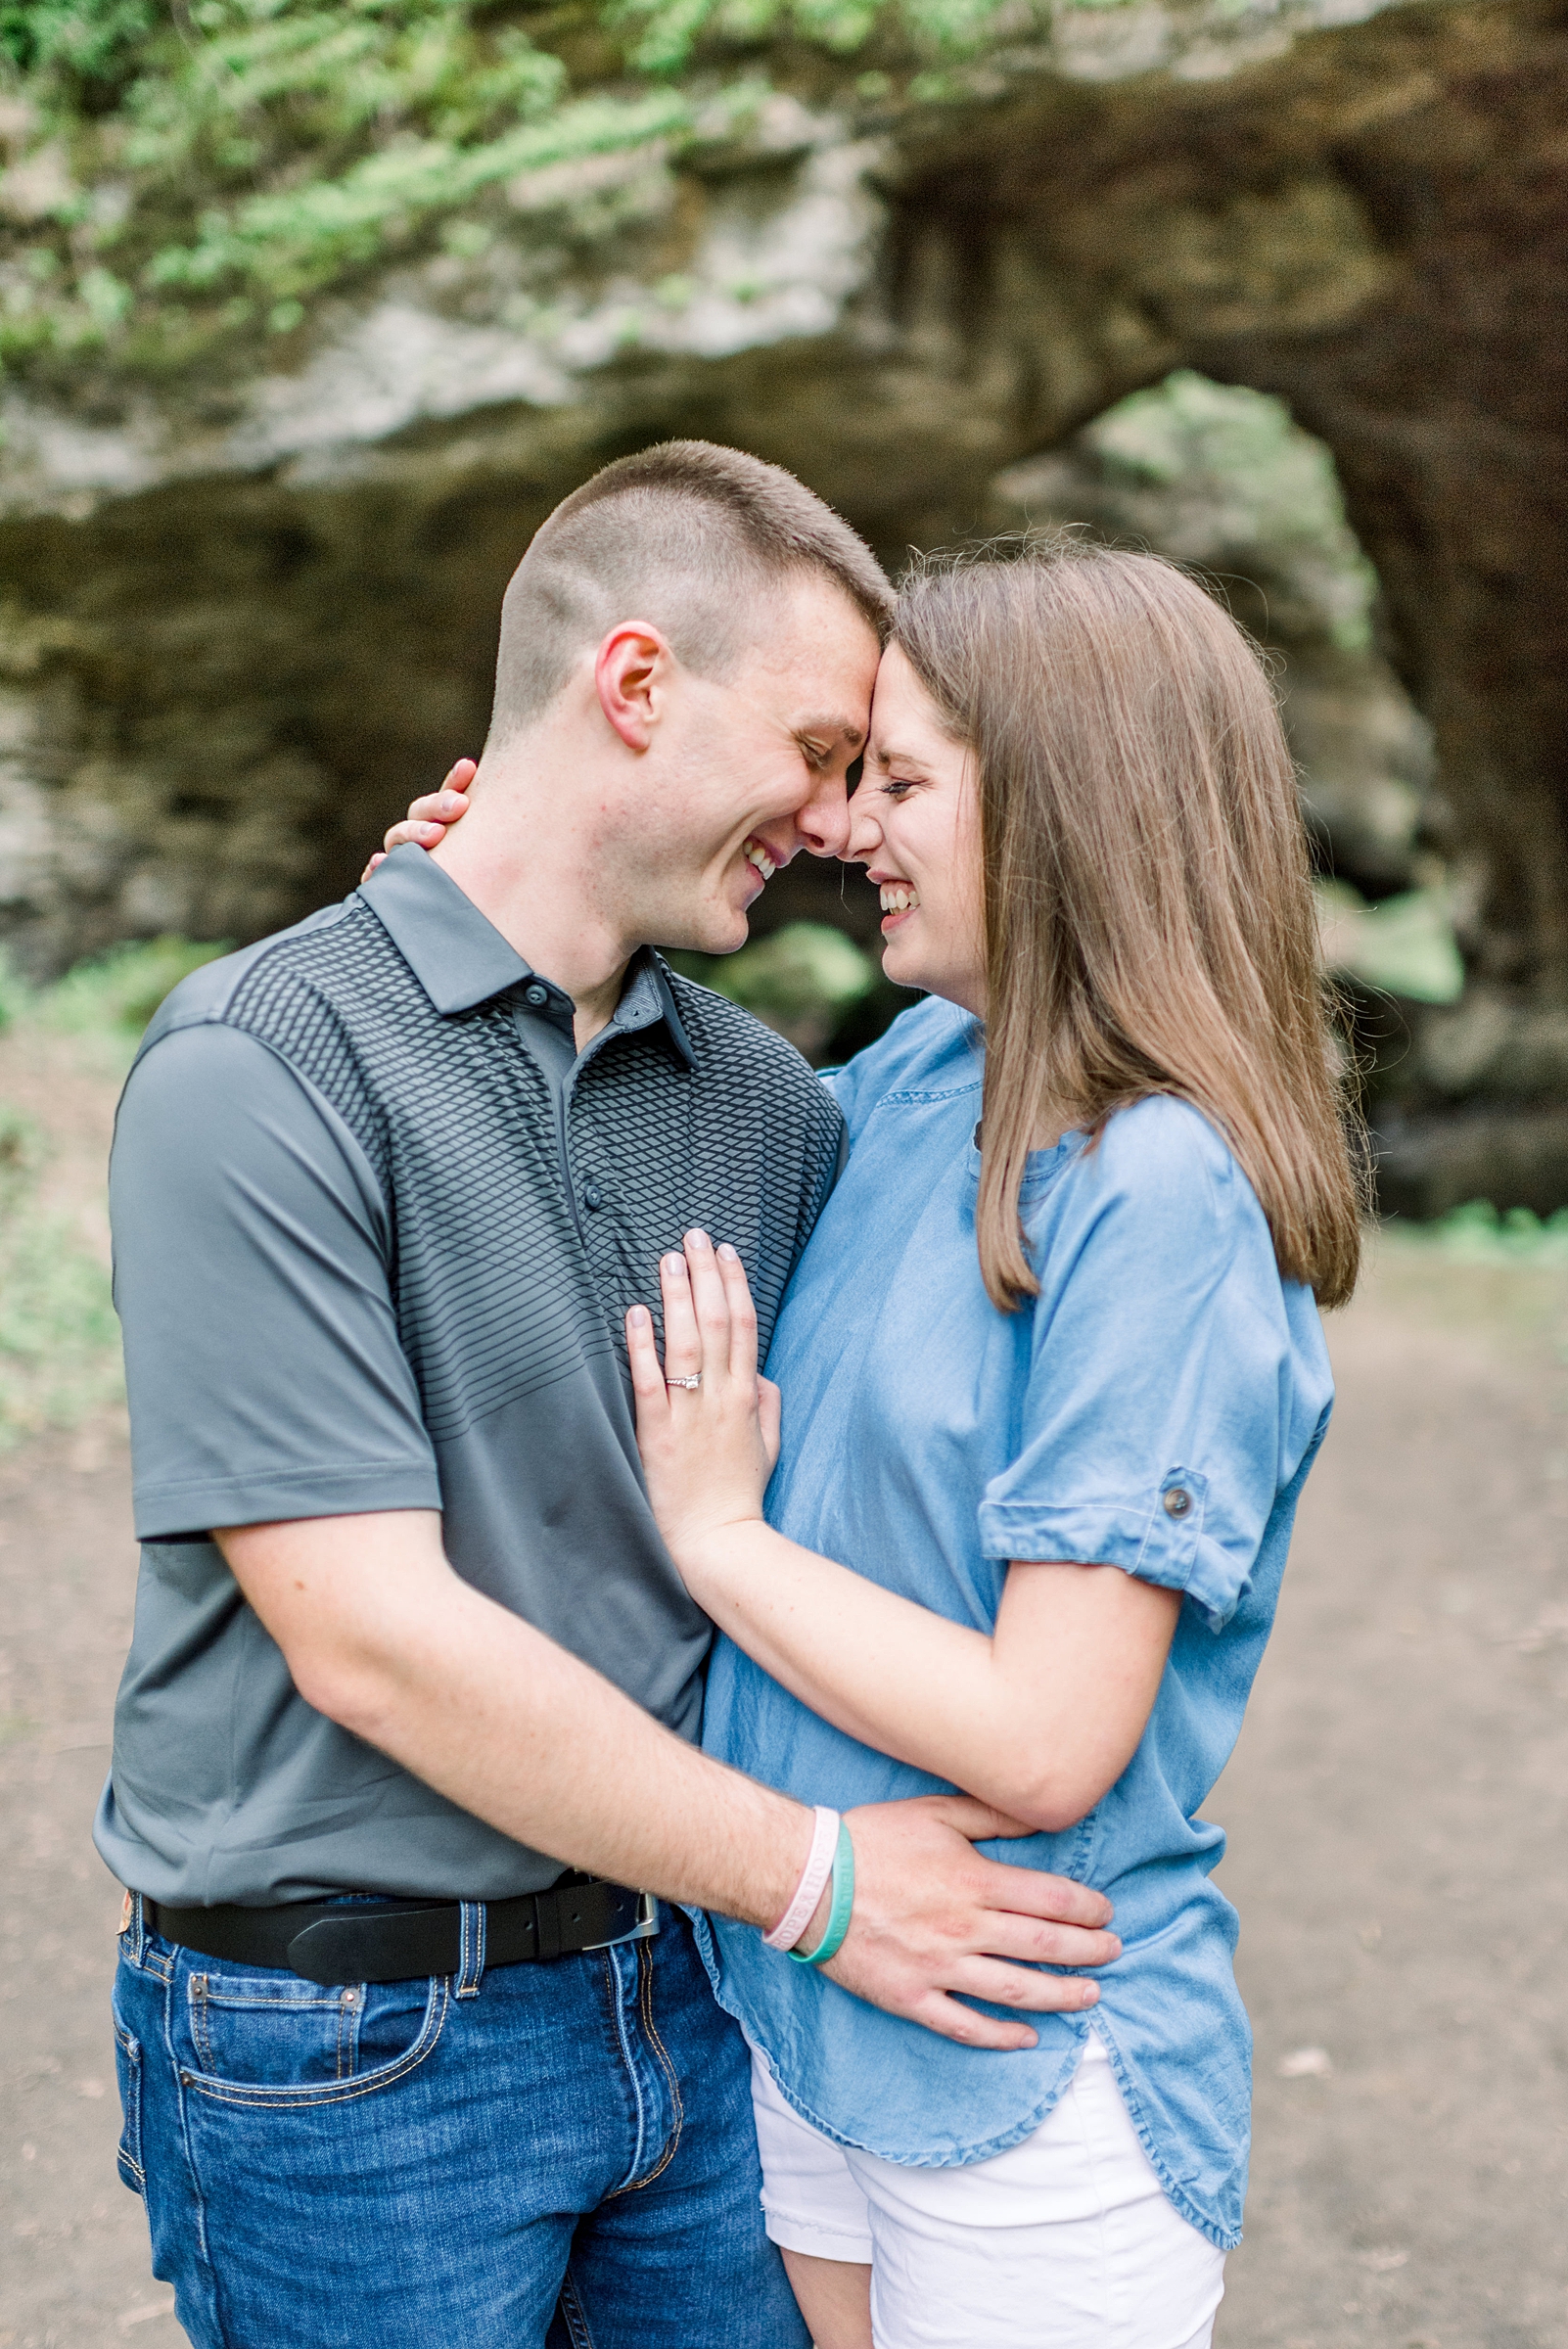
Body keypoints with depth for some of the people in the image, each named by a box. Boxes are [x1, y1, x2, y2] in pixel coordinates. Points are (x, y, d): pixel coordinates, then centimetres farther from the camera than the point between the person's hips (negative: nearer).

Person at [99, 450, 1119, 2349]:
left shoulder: (764, 1101, 3)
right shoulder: (260, 1072, -17)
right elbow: (372, 1639, -21)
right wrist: (811, 1873, -15)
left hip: (678, 1987, 6)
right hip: (350, 2048, -5)